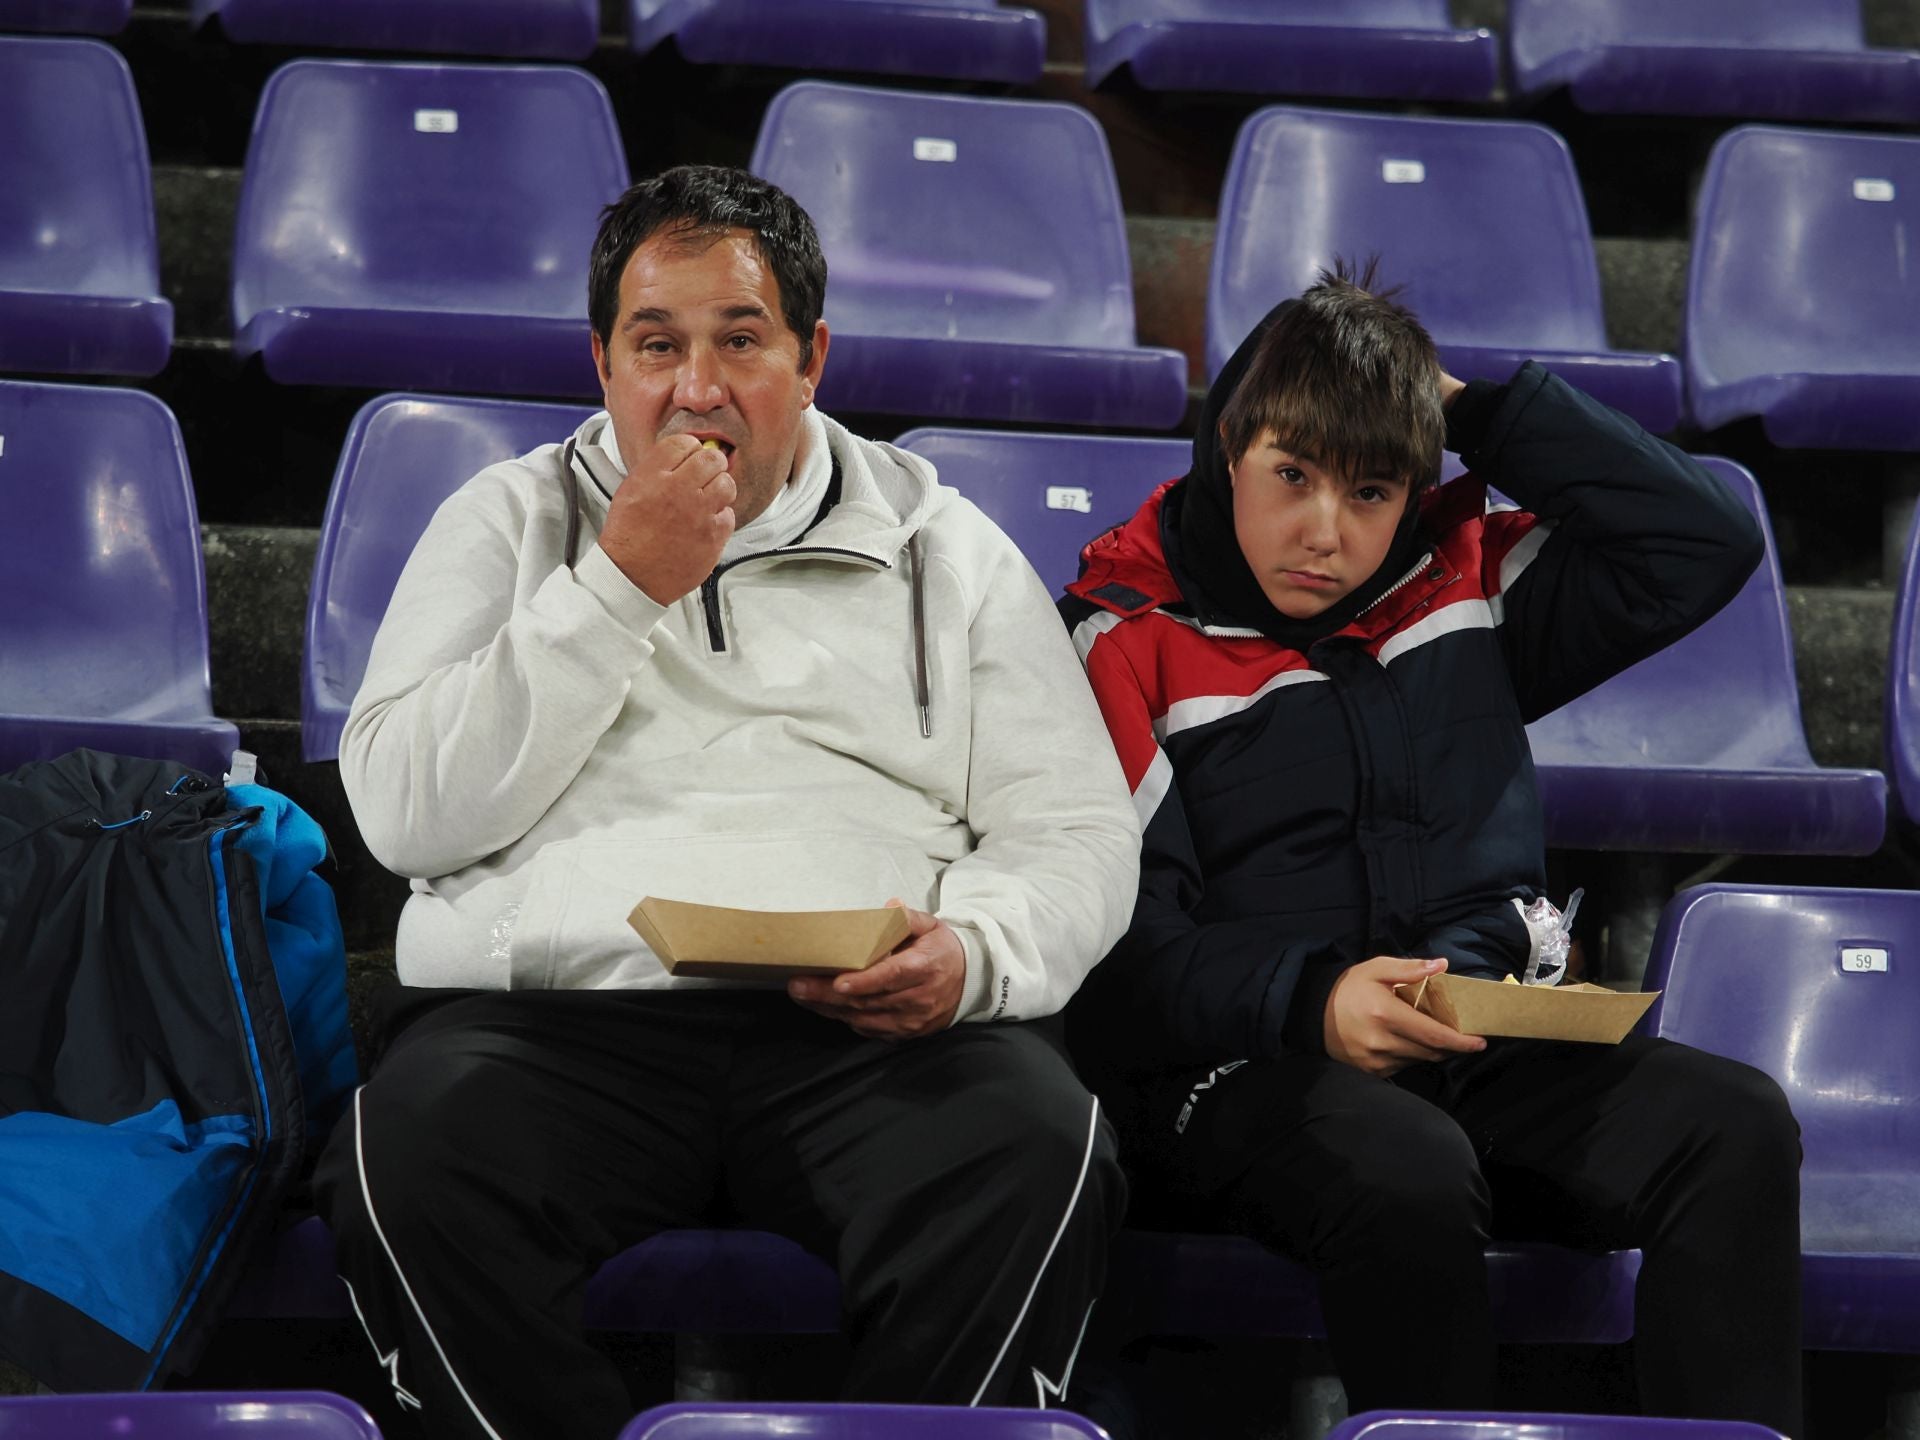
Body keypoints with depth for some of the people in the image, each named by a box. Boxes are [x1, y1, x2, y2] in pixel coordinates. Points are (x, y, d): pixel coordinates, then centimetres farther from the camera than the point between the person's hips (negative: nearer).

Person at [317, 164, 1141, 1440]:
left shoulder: (947, 550, 19)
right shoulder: (512, 523, 18)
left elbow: (1077, 837, 13)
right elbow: (407, 816, 4)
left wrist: (975, 952, -10)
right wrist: (618, 589, -1)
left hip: (873, 1026, 1)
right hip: (555, 1003, 0)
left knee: (1042, 1152, -33)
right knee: (413, 1164, -34)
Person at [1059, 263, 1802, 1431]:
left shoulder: (1462, 587, 16)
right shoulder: (1130, 640, 2)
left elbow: (1707, 545, 12)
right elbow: (1118, 942, -6)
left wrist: (1482, 409, 9)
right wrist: (1305, 1003, -24)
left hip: (1484, 1051, 5)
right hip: (1240, 1067, -4)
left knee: (1738, 1122, -22)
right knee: (1406, 1171, -38)